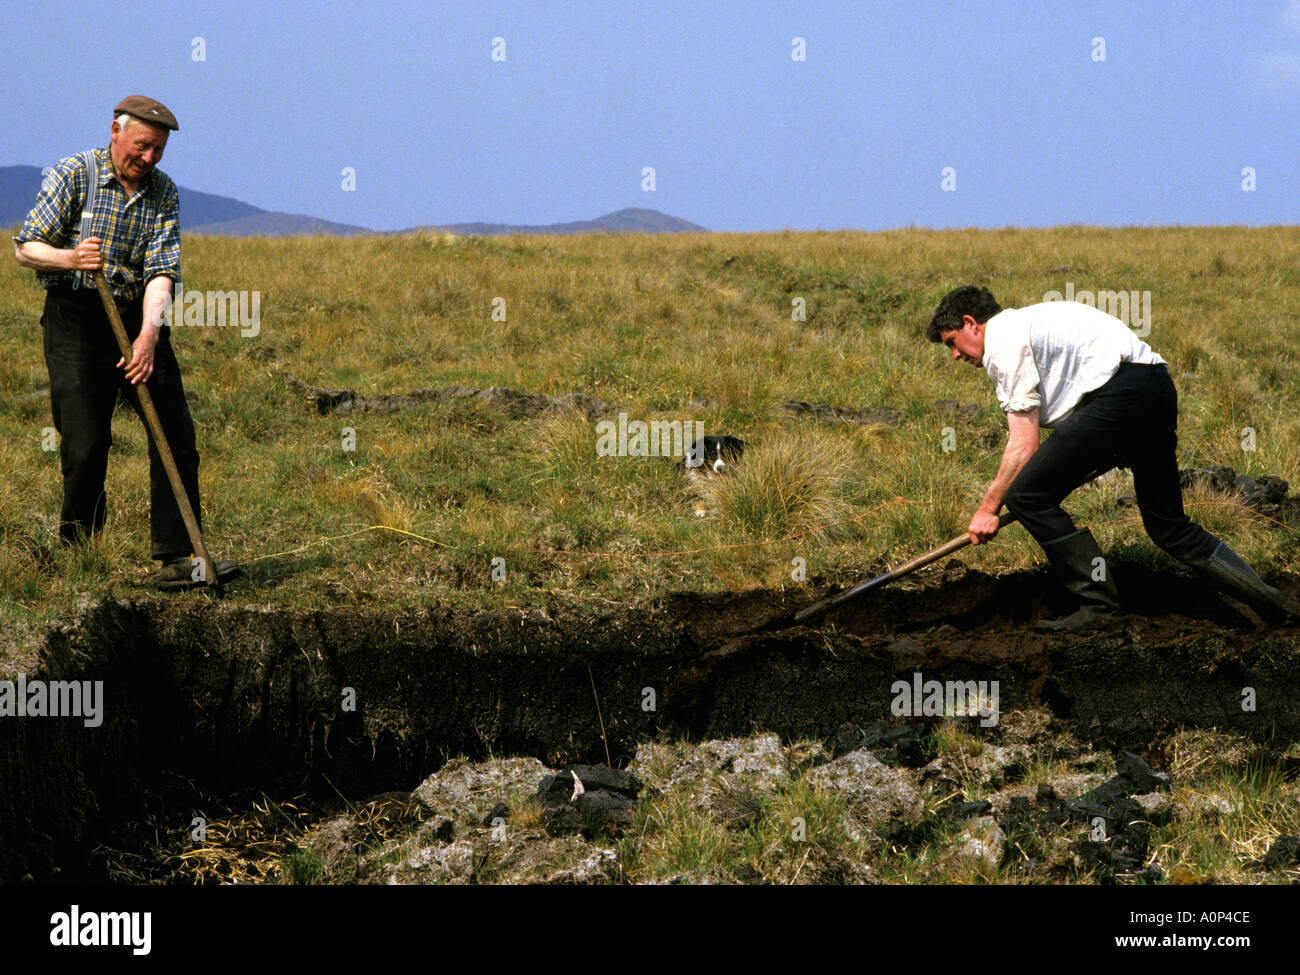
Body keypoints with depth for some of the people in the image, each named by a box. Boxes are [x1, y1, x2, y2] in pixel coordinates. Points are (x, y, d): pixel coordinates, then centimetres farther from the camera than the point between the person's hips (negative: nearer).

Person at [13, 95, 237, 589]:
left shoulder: (164, 193, 4)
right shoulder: (71, 175, -5)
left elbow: (162, 271, -6)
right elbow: (26, 248, -5)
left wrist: (149, 333, -22)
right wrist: (70, 258, -27)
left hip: (140, 318, 4)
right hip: (76, 318, -4)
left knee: (176, 433, -5)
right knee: (86, 446, -9)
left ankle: (177, 557, -2)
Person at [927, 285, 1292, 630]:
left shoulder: (1003, 341, -2)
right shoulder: (1028, 323, 29)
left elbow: (1024, 444, -6)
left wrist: (988, 508, 0)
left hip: (1122, 392, -10)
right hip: (1158, 389, 10)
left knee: (1026, 496, -7)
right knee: (1169, 527, 19)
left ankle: (1098, 604, -4)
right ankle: (1270, 601, 19)